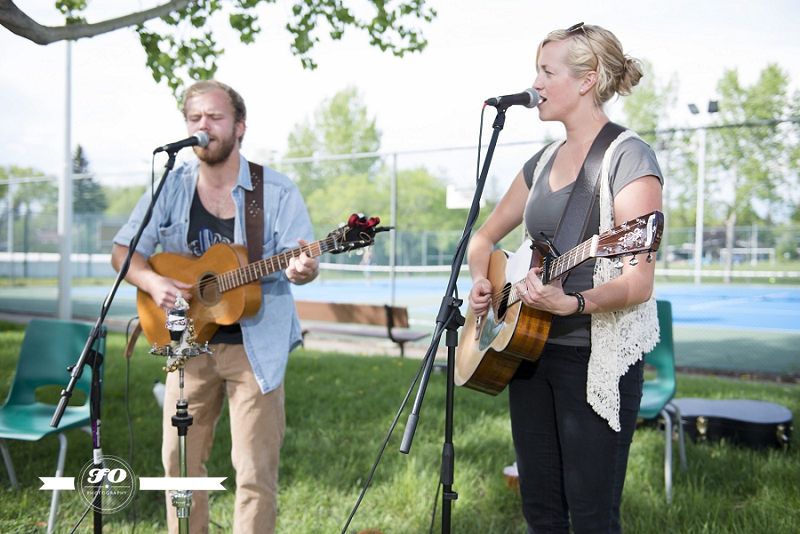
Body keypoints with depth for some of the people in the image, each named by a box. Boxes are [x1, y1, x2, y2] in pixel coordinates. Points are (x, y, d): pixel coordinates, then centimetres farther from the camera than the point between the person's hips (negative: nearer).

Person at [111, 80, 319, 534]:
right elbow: (124, 251, 6)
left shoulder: (277, 191, -4)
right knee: (181, 459, 11)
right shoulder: (171, 188, 4)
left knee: (257, 469, -3)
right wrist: (152, 282, -15)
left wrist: (302, 270, -33)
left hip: (255, 346, -3)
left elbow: (302, 258, -9)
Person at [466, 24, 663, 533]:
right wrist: (481, 282, 1)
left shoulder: (628, 156, -11)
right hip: (528, 349, 7)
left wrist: (571, 304, -34)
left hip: (598, 359, -7)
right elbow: (485, 237, 21)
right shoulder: (544, 161, 12)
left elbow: (639, 281, -19)